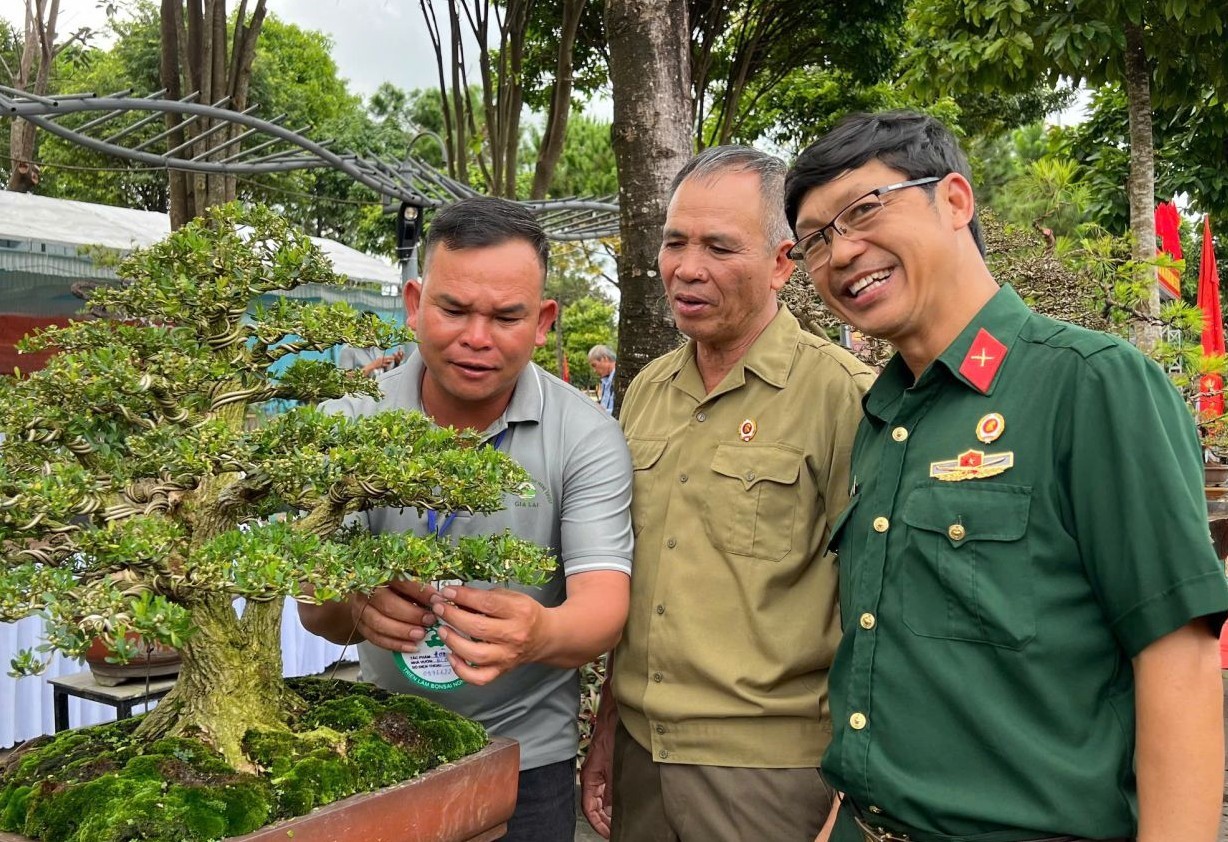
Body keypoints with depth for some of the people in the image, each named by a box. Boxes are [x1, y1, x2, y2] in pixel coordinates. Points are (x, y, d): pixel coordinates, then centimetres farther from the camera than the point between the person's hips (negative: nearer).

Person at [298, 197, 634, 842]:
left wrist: (539, 633, -44)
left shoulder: (586, 438, -15)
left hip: (525, 760, -1)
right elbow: (316, 606, -13)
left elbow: (603, 606, -21)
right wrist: (354, 606, -37)